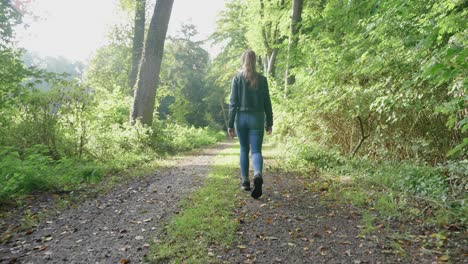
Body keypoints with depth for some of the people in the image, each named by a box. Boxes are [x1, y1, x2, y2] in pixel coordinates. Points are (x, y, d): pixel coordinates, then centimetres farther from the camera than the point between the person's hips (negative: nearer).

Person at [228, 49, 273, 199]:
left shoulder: (237, 78, -1)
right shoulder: (262, 79, 2)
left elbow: (233, 103, -4)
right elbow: (267, 103, 3)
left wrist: (230, 124, -1)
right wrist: (269, 123, 10)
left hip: (241, 118, 0)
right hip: (257, 118, 0)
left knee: (244, 150, 15)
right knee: (256, 151, 0)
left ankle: (245, 181, 19)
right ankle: (257, 175, -27)